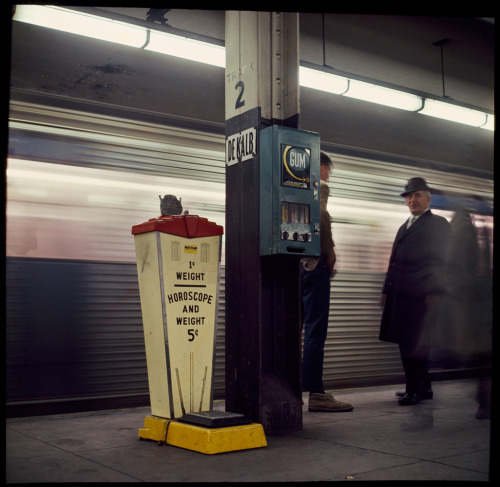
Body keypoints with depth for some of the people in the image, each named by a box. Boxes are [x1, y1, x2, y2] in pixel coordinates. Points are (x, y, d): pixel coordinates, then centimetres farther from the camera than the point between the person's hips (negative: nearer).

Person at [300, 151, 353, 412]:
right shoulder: (319, 186, -2)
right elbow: (320, 216, -19)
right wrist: (330, 252, -9)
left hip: (294, 262, 8)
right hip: (313, 263, -8)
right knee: (315, 328, -8)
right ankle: (315, 393, -7)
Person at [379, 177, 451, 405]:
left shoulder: (438, 224, 3)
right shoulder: (405, 226, 25)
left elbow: (441, 260, -6)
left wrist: (434, 292, -15)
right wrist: (387, 289, 16)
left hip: (420, 295, -8)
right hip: (401, 294, 8)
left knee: (414, 345, -8)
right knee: (407, 343, 10)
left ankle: (415, 391, 0)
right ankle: (424, 388, 20)